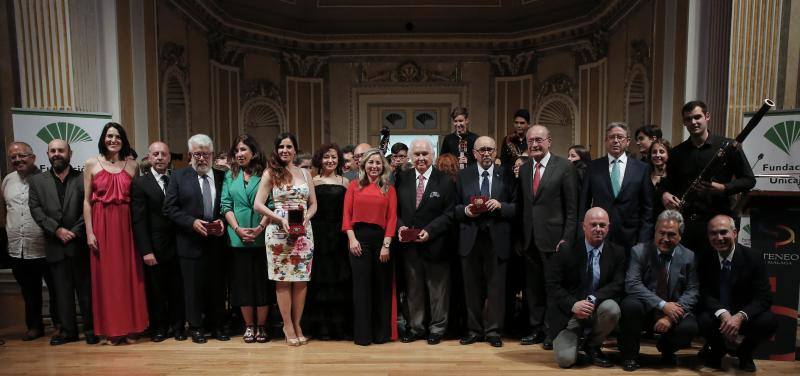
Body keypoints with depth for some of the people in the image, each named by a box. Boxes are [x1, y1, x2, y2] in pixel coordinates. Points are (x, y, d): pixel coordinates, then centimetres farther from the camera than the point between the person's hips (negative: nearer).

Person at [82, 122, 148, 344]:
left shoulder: (132, 165, 6)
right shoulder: (91, 164, 4)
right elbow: (87, 201, 2)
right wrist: (89, 232, -5)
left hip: (126, 225, 1)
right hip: (102, 226, -1)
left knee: (129, 275, 4)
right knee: (106, 275, 4)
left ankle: (131, 327, 15)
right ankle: (112, 329, 13)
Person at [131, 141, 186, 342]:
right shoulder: (140, 183, -2)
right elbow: (139, 220, -6)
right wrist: (146, 250, -12)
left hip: (177, 245, 2)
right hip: (154, 248, -2)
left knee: (178, 289, 9)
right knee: (156, 290, 9)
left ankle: (178, 327, 23)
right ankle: (159, 328, 25)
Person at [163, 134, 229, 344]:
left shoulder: (222, 177, 7)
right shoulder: (179, 177, 3)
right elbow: (170, 208, -2)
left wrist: (223, 221, -11)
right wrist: (192, 222, -13)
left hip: (217, 242, 2)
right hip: (191, 242, -1)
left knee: (217, 285, 8)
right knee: (193, 286, 6)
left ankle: (216, 325, 22)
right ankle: (196, 327, 20)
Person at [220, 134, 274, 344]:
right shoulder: (230, 176, 10)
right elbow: (225, 205, 4)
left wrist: (260, 228, -16)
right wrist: (237, 229, -8)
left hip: (262, 238, -2)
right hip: (238, 238, 3)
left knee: (262, 281, 3)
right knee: (243, 281, 7)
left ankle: (261, 326, 14)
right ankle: (249, 326, 17)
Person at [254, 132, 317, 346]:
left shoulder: (305, 173, 12)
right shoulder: (271, 173, 2)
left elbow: (313, 204, 12)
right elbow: (258, 205, -3)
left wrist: (305, 218, -8)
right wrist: (281, 219, -15)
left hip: (304, 232, 3)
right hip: (279, 232, -3)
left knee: (301, 280, 5)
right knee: (283, 280, 2)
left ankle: (297, 325, 17)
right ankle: (288, 326, 14)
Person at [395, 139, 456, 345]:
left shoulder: (445, 181, -5)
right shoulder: (402, 179, 6)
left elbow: (449, 214, -8)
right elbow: (395, 209, 8)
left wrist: (430, 231, -18)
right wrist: (400, 226, -10)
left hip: (435, 244, -3)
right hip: (409, 244, 3)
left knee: (437, 290, 9)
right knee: (413, 289, 14)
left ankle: (437, 329, 25)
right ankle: (415, 327, 29)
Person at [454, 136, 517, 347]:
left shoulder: (506, 175, 4)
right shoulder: (463, 175, 8)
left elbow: (517, 207, 2)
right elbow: (455, 208, 8)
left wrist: (500, 206, -16)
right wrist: (465, 211, -12)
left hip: (497, 239, -1)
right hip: (470, 239, 1)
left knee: (496, 287, 5)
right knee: (472, 287, 9)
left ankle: (493, 331, 18)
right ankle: (474, 330, 22)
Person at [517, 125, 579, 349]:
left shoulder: (564, 167, -5)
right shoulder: (524, 169, 10)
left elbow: (572, 207, -7)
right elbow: (521, 205, 11)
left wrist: (567, 239, -12)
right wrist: (519, 237, 5)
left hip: (553, 238, -5)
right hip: (529, 239, 5)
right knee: (533, 287, 12)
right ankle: (537, 329, 25)